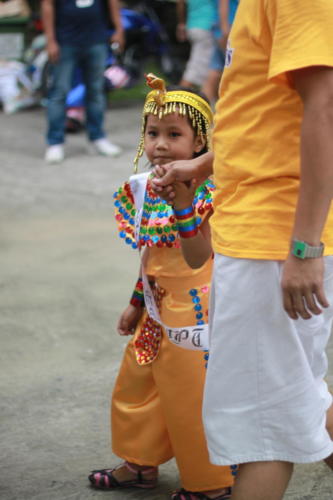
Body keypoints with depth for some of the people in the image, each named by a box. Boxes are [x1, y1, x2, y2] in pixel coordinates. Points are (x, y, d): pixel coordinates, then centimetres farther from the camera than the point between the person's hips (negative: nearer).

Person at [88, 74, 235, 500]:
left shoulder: (204, 192, -21)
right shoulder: (149, 190, 2)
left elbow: (197, 258, -33)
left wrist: (183, 205, -42)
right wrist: (136, 304, 22)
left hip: (193, 307, -8)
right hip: (159, 308, 8)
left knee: (191, 394, 2)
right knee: (135, 383, 19)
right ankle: (140, 464, 39)